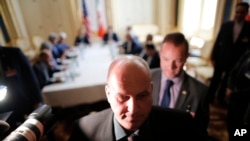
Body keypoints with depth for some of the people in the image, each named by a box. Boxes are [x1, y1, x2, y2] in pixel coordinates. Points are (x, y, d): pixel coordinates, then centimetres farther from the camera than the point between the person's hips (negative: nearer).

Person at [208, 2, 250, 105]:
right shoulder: (226, 25, -3)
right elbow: (218, 41, -3)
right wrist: (213, 57, -5)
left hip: (236, 60, 1)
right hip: (221, 58, -1)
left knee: (227, 80, 14)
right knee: (216, 79, 7)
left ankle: (220, 98, 31)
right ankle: (210, 97, 21)